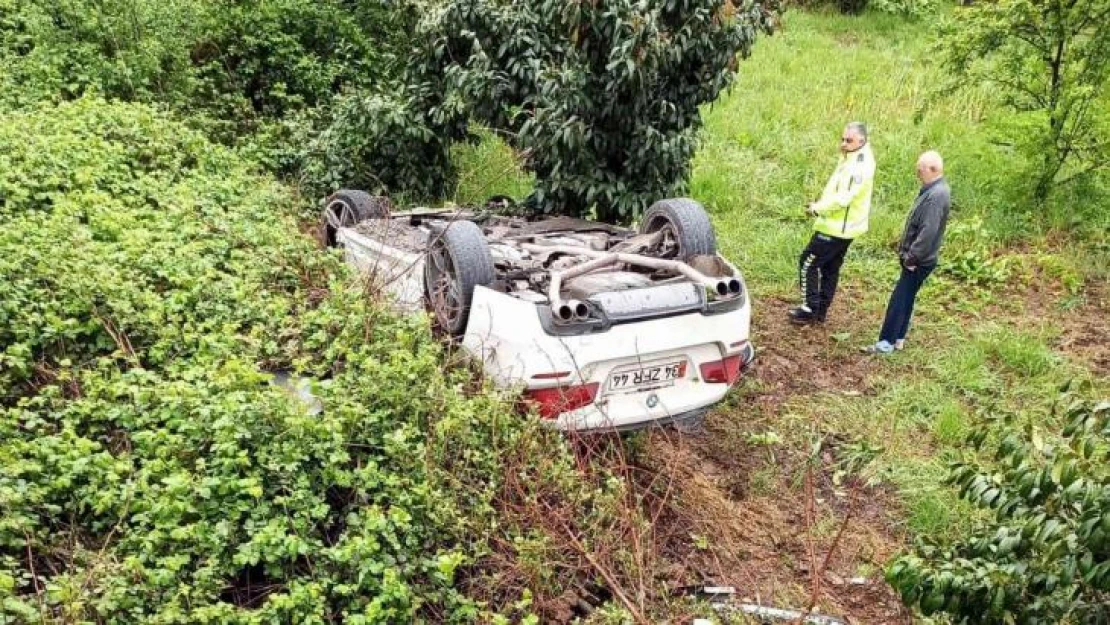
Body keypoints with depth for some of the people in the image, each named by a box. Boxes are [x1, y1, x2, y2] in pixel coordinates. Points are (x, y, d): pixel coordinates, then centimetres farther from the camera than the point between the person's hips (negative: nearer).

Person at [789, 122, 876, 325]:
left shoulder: (858, 166, -23)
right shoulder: (852, 159, 9)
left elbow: (843, 198, -29)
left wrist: (817, 208, -16)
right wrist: (821, 206, 2)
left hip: (837, 227, -10)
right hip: (841, 225, 10)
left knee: (808, 263, -3)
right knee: (830, 268, 16)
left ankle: (810, 310, 3)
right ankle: (820, 311, 25)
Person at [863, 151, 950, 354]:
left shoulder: (937, 195, -23)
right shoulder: (933, 190, 10)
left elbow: (928, 231, -28)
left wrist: (912, 258, -22)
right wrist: (906, 252, 14)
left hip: (920, 261, -10)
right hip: (916, 258, 10)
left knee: (899, 299, -5)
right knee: (905, 298, 15)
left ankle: (887, 342, 0)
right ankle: (898, 338, 23)